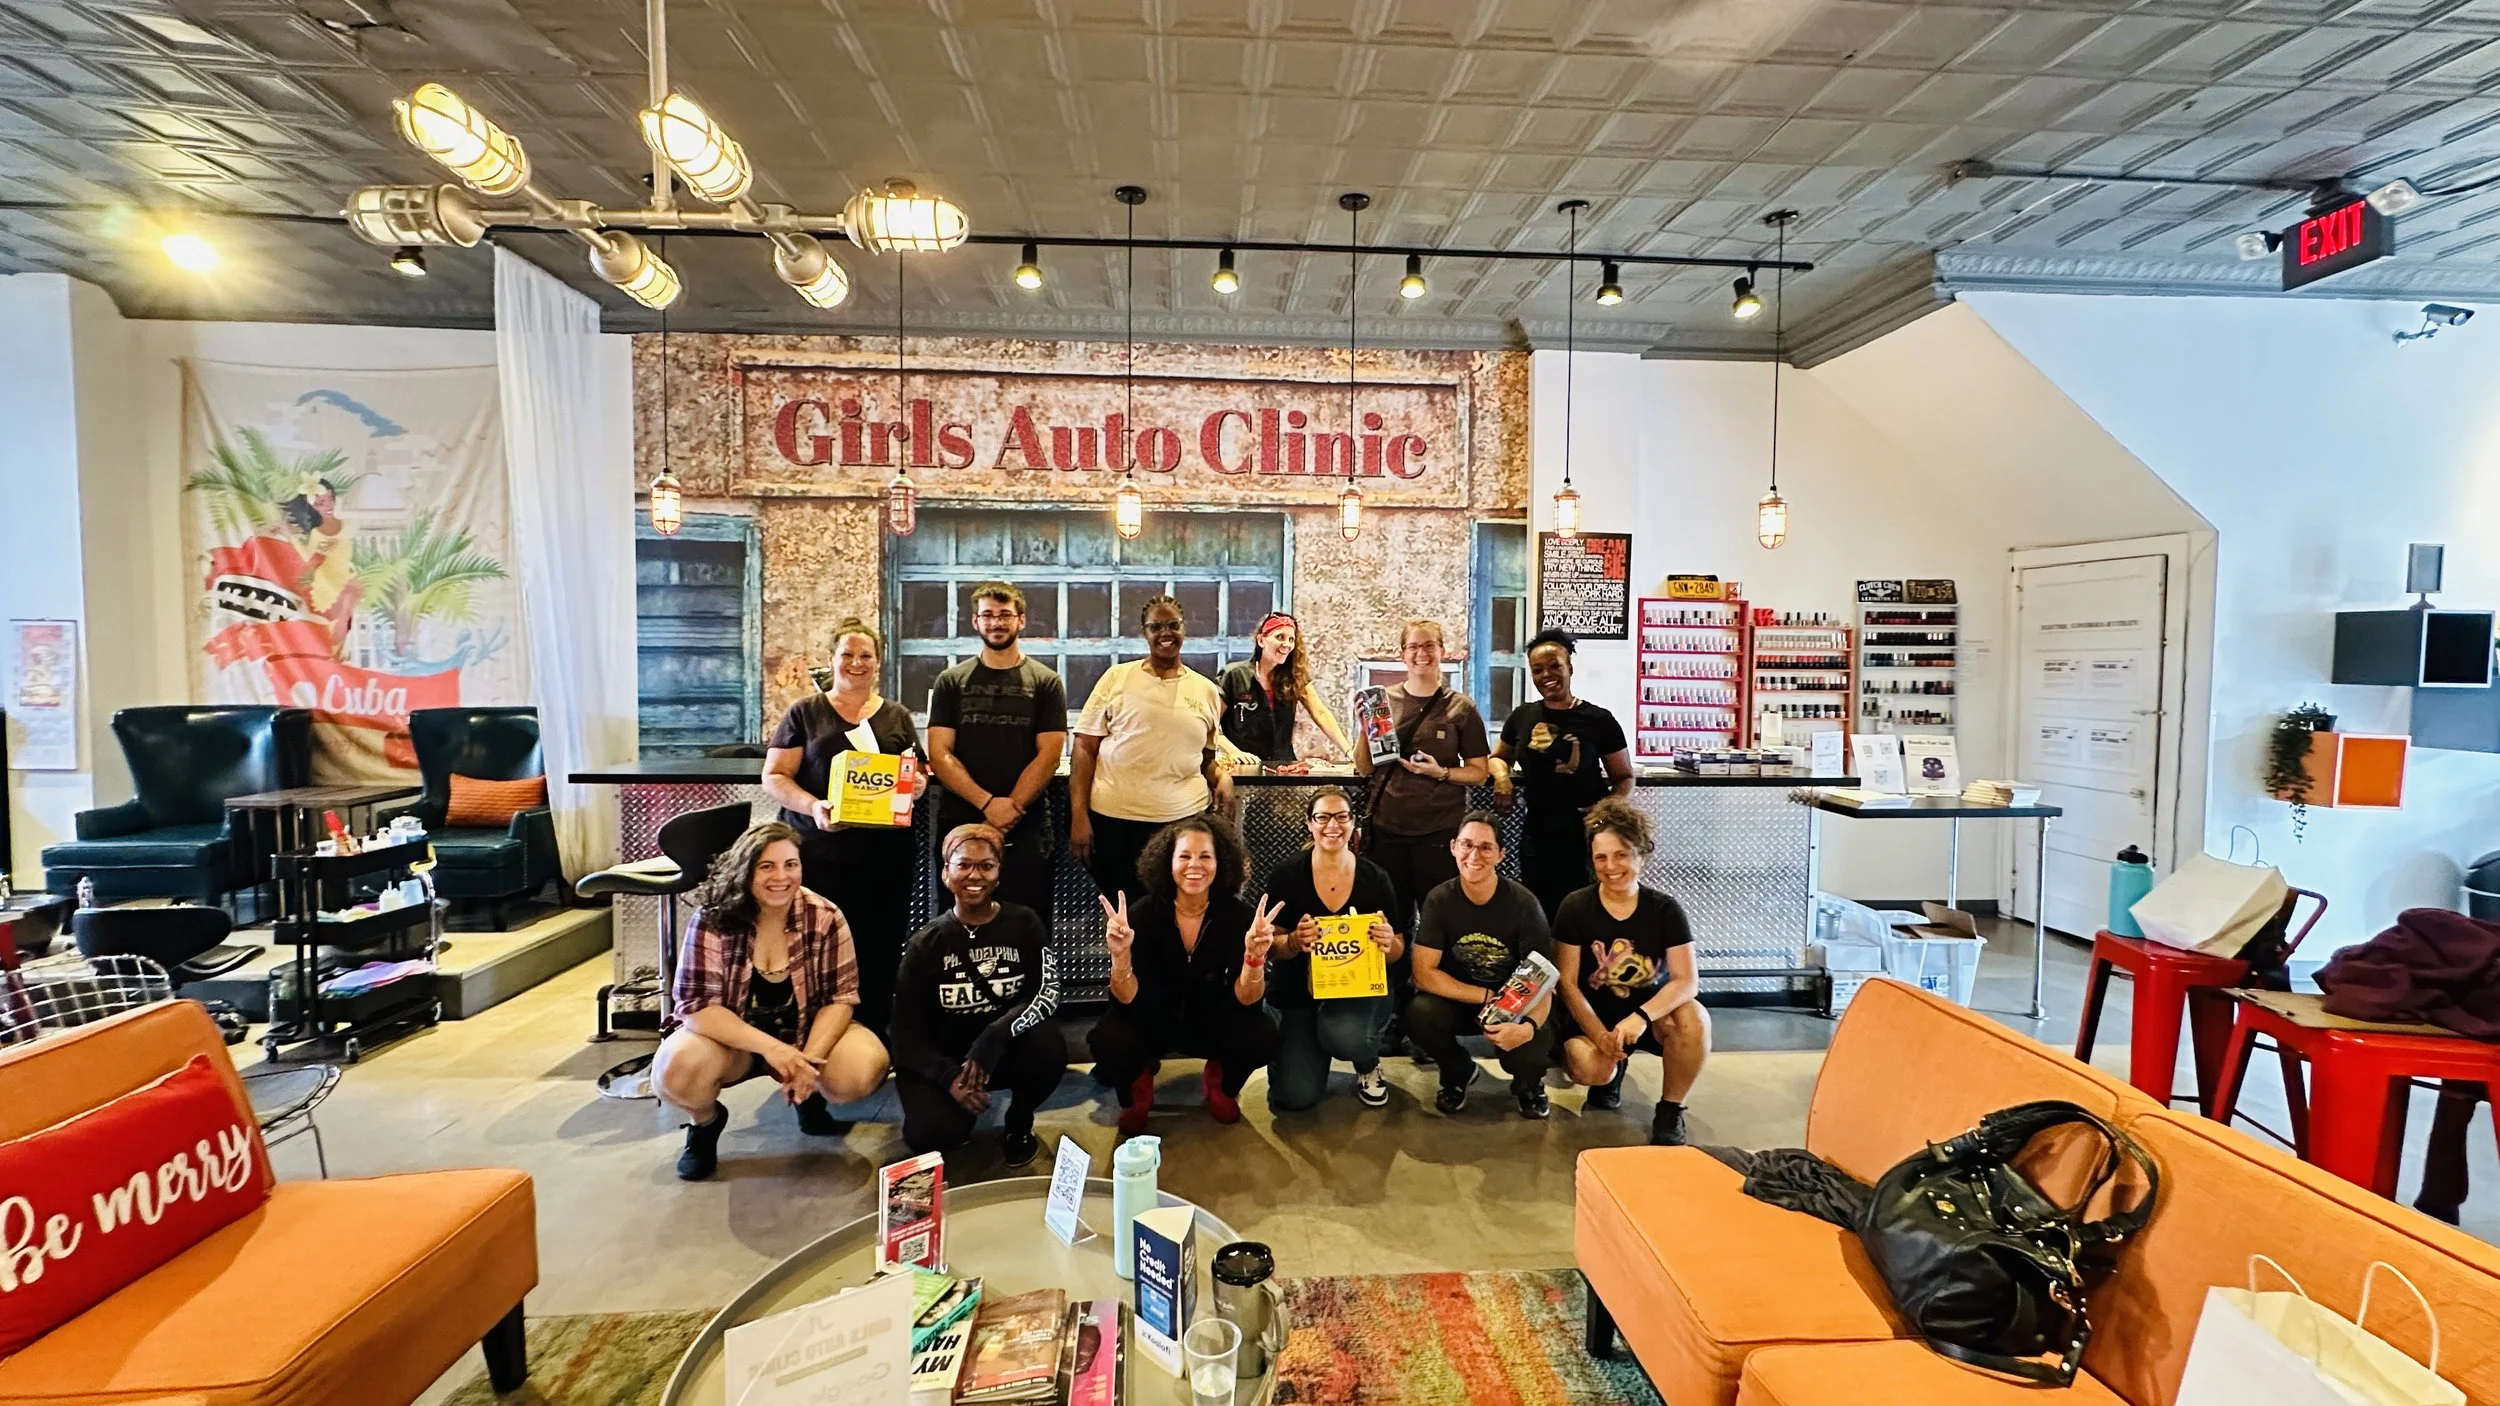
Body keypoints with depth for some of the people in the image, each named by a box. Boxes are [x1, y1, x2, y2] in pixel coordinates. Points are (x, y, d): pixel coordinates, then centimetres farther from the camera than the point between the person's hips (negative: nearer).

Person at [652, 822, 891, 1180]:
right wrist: (769, 1047, -32)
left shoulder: (825, 919, -15)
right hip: (730, 1039, -1)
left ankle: (811, 1098, 12)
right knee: (676, 1071, -32)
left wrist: (810, 1057, -29)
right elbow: (696, 1006, -22)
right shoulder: (712, 921, -19)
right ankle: (706, 1123, 6)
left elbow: (841, 997, -12)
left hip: (807, 1033, 1)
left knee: (865, 1068, -27)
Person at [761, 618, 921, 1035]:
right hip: (820, 855, -2)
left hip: (886, 857, 2)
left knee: (879, 954, 3)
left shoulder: (898, 717, 14)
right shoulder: (804, 713, 7)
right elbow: (774, 777, 2)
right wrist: (812, 805, -16)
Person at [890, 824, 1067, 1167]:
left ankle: (1020, 1123, 1)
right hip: (945, 1059, 0)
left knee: (1049, 1044, -31)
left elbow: (1048, 993, -18)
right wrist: (949, 1077, -24)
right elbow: (907, 1030, -6)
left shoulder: (1024, 924, -6)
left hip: (1008, 1052, 0)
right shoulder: (926, 943, -6)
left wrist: (996, 1035, -35)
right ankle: (962, 1107, 12)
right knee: (930, 1134, -27)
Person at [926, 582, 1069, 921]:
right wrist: (988, 803, -14)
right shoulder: (951, 682, 7)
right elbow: (939, 754, -2)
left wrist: (1012, 808, -14)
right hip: (960, 825, 1)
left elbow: (1049, 754, -3)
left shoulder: (1046, 682, 4)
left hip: (1026, 828, -1)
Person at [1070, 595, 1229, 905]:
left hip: (1185, 819, 2)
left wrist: (1222, 778, -4)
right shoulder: (1116, 678, 1)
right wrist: (1079, 815, -7)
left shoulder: (1206, 690, 8)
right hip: (1113, 819, -1)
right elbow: (1085, 748, 1)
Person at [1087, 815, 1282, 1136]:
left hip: (1212, 1022, 1)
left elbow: (1246, 1000, -20)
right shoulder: (1144, 913, -20)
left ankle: (1221, 1084, 9)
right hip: (1152, 1020, -1)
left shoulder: (1238, 915, -18)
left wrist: (1254, 954, -39)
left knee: (1262, 1036, -28)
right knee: (1109, 1040, -31)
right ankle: (1138, 1089, 8)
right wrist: (1120, 954, -40)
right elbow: (1126, 1000, -21)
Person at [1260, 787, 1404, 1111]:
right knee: (1296, 1096, -14)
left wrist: (1389, 943, -21)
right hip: (1296, 993, 0)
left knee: (1345, 1035, -36)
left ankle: (1368, 1067, 4)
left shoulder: (1375, 879, -4)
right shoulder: (1287, 875, -8)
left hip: (1358, 988, 0)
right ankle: (1311, 1046, 22)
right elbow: (1270, 949, -5)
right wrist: (1294, 941, -28)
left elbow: (1397, 952, 4)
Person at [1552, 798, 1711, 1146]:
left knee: (1694, 1018, -32)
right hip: (1594, 1016, -1)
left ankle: (1670, 1111, -8)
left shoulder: (1665, 910, -8)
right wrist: (1601, 1035, -22)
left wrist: (1641, 1017, -32)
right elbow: (1567, 982, -10)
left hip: (1651, 1013, 1)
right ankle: (1613, 1070, 10)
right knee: (1586, 1068, -32)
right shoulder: (1575, 908, -10)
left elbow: (1687, 981, -16)